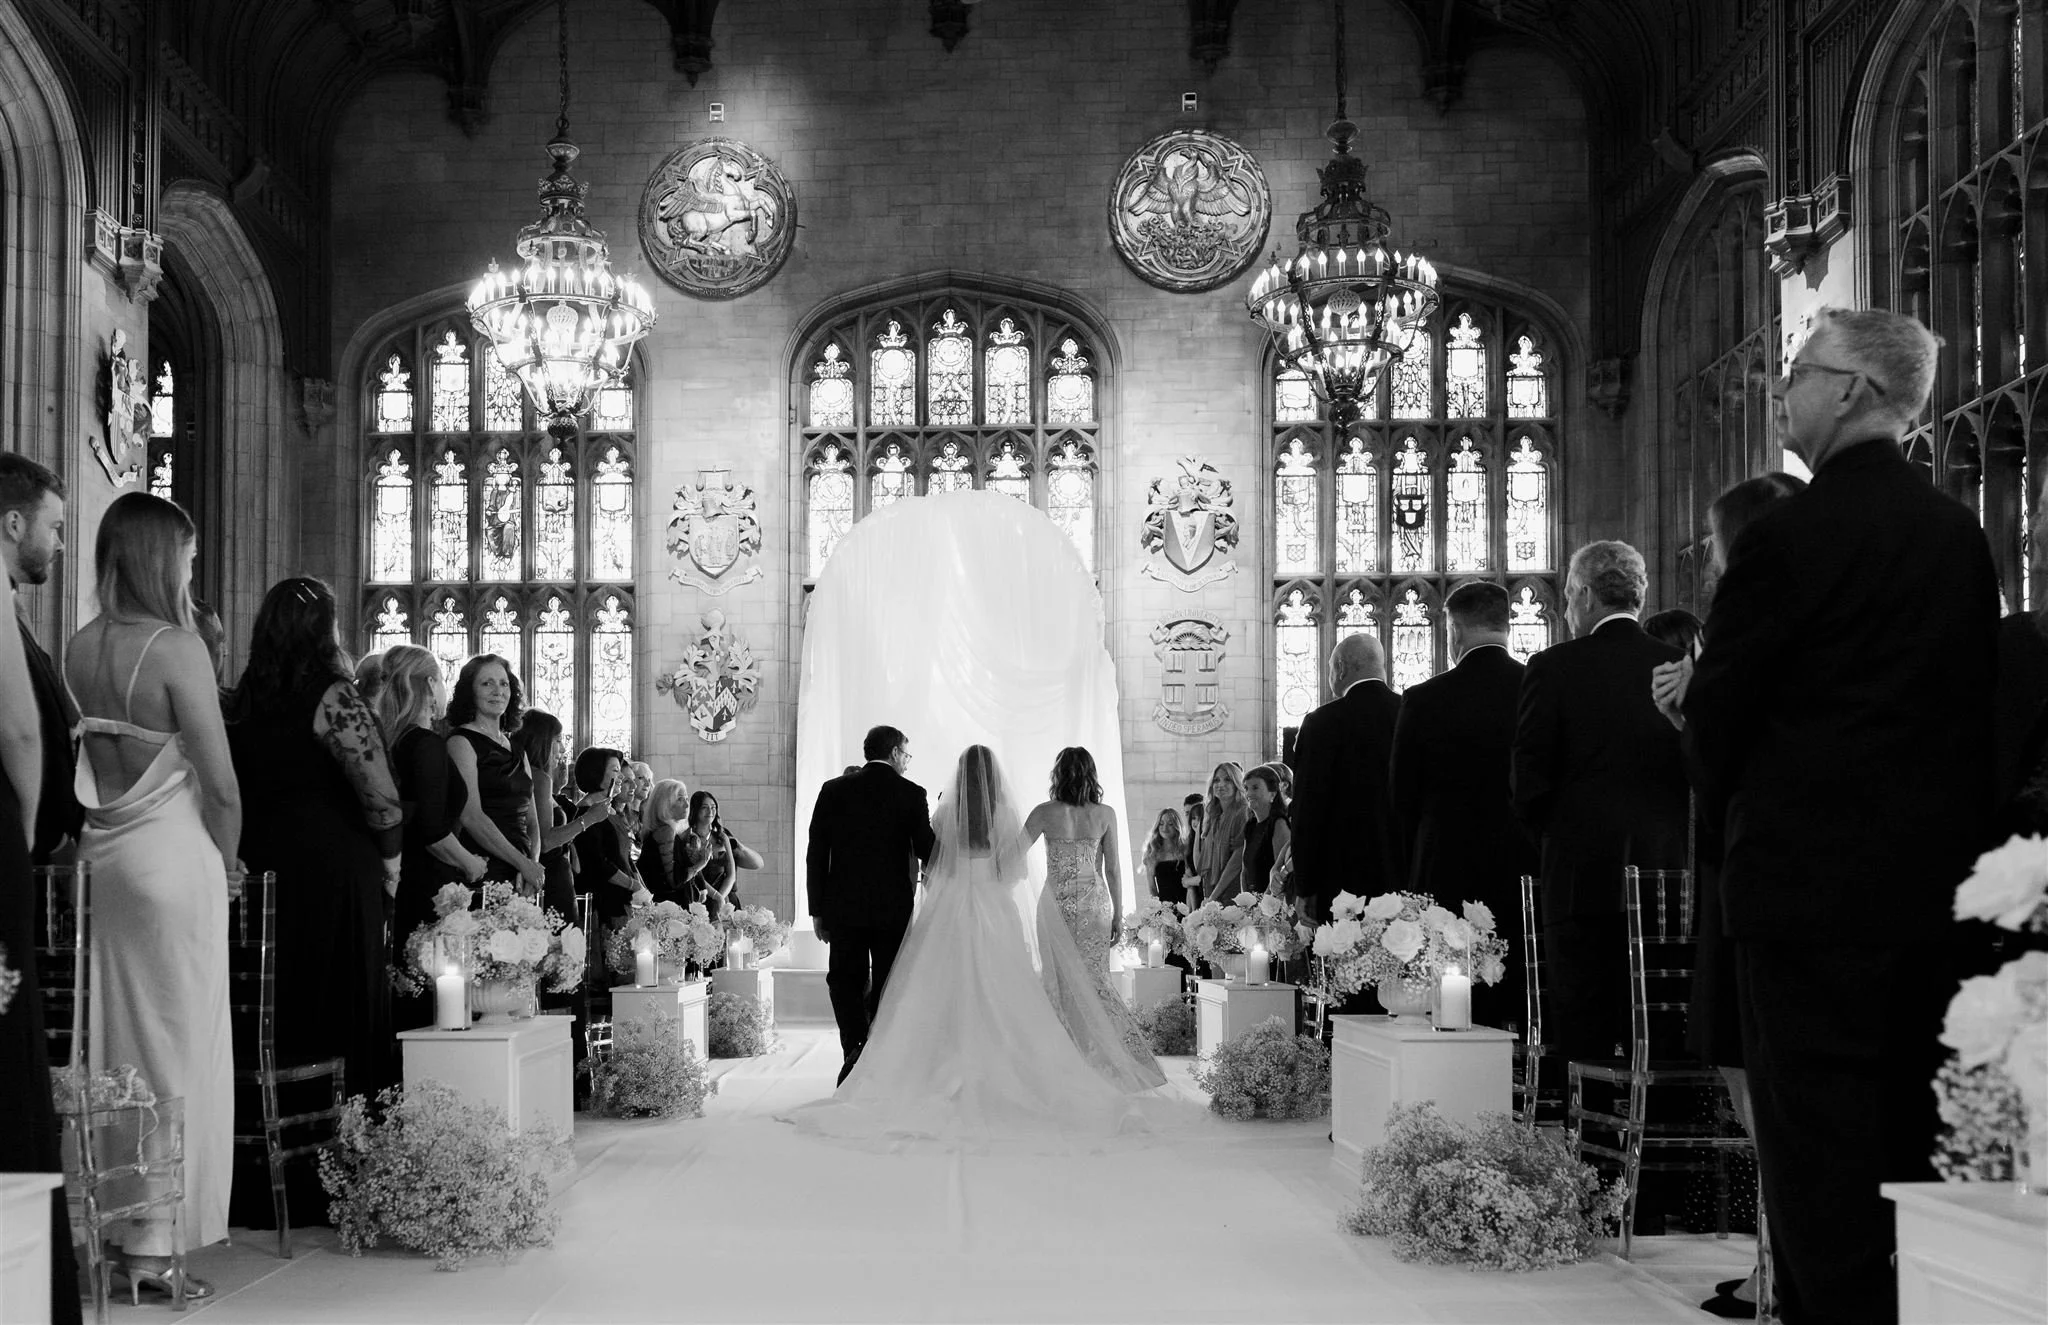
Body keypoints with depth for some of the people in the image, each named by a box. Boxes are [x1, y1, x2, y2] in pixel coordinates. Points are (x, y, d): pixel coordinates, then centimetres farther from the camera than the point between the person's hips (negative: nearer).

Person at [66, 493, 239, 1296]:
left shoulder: (76, 649, 4)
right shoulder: (176, 648, -14)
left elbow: (74, 765, 9)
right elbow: (221, 785, -13)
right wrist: (225, 864, 4)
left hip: (95, 857, 6)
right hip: (172, 854, -6)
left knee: (109, 1049, 13)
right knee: (174, 1049, 1)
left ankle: (105, 1229, 21)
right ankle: (152, 1248, 4)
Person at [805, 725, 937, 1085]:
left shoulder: (833, 790, 1)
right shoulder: (911, 794, -4)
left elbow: (815, 854, 0)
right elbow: (927, 851, -4)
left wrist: (817, 909, 6)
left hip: (843, 908, 1)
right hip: (893, 907, -1)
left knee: (845, 979, 11)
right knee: (886, 987, 9)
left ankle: (856, 1045, -12)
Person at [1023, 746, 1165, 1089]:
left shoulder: (1045, 813, -8)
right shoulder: (1105, 815, -3)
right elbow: (1113, 870, -1)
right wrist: (1118, 915, 6)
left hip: (1057, 903, -2)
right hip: (1095, 904, 2)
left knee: (1061, 983, 7)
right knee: (1095, 981, 8)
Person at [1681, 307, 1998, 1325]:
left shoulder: (1789, 536, -15)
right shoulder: (1961, 532, 6)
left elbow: (1716, 716, -9)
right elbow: (1976, 699, 11)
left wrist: (1733, 803, 11)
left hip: (1812, 881, -7)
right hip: (1938, 885, 7)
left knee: (1819, 1150, -1)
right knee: (1913, 1136, 16)